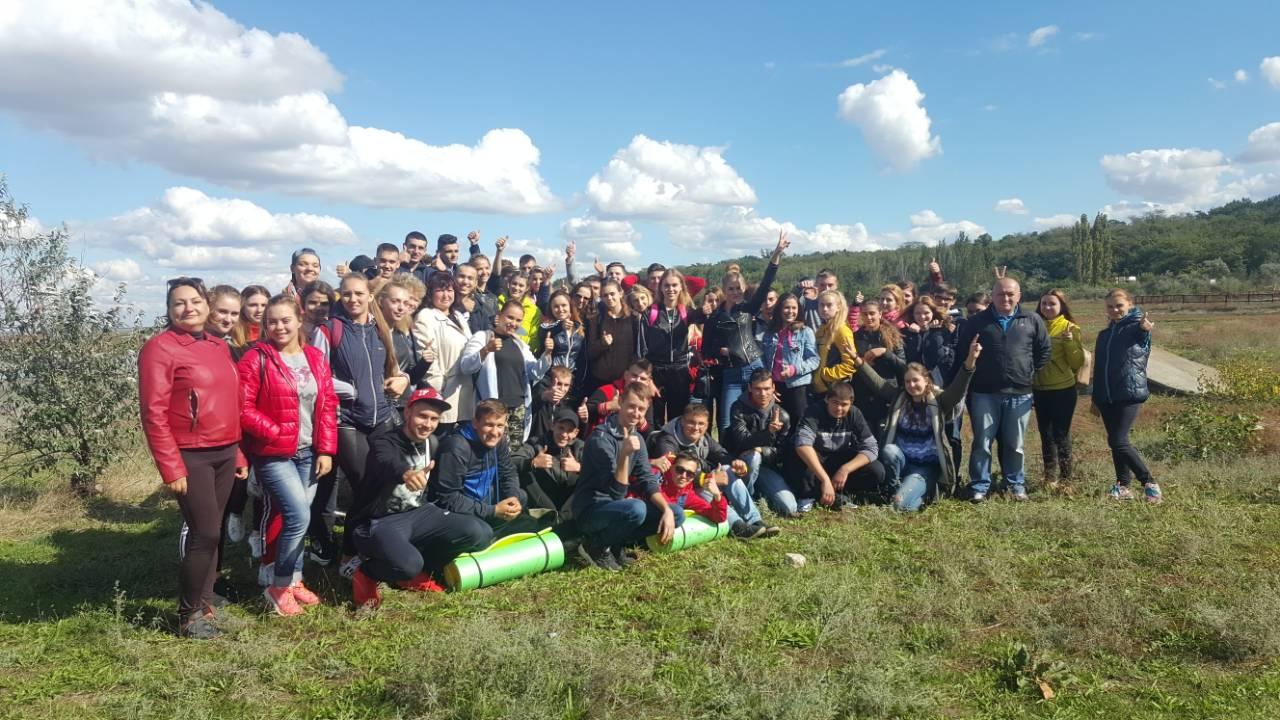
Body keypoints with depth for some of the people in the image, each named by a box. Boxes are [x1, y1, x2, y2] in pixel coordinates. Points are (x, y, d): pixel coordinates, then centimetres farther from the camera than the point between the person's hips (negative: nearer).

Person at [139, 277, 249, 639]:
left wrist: (239, 453, 15)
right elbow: (154, 414, -13)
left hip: (224, 453, 6)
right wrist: (171, 468, -16)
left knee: (212, 532, 12)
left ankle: (204, 604, 25)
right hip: (190, 456, -6)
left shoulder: (219, 347, 12)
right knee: (205, 533, -5)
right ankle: (189, 615, 11)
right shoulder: (159, 349, -9)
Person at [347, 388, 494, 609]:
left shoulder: (433, 443, 4)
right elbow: (387, 463, -44)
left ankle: (416, 572, 2)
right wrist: (406, 473, -66)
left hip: (418, 514, 7)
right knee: (407, 564, -37)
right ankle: (366, 571, -2)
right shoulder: (384, 443, -19)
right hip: (379, 522, -7)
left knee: (479, 533, -13)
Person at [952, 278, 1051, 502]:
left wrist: (1032, 373, 8)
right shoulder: (977, 322, 2)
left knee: (1015, 444, 10)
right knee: (982, 443, 3)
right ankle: (979, 486, 11)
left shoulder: (1032, 321, 5)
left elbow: (1044, 350, 14)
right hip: (984, 393, -1)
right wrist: (970, 378, 3)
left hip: (1020, 394, 1)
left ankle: (1017, 484, 25)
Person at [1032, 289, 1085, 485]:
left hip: (1063, 390, -4)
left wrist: (1070, 342, -22)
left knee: (1060, 434, 0)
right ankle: (1050, 477, 22)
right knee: (1046, 434, 11)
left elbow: (1077, 363, -8)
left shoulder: (1070, 328, -5)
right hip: (1040, 390, 4)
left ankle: (1066, 479, 12)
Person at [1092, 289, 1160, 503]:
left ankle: (1149, 483, -1)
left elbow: (1141, 331, -31)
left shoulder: (1135, 327, -3)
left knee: (1119, 441, -13)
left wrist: (1144, 327, -55)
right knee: (1115, 442, 9)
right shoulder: (1104, 335, 16)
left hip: (1130, 394, -7)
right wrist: (1096, 399, 21)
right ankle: (1123, 486, 18)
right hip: (1106, 397, 7)